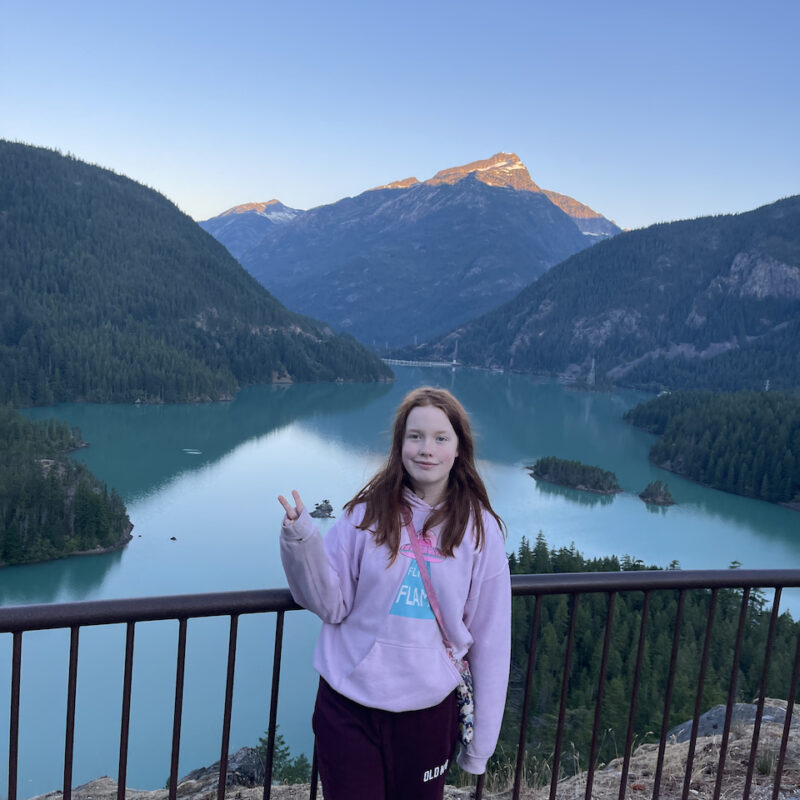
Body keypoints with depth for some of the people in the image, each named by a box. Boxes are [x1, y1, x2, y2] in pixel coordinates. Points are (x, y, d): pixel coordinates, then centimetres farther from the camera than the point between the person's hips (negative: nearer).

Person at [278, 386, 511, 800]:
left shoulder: (480, 529, -5)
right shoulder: (368, 513, -5)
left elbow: (490, 640, -1)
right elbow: (331, 605, -5)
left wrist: (481, 743, 3)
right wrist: (301, 541, -21)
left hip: (428, 710, 1)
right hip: (348, 707, 0)